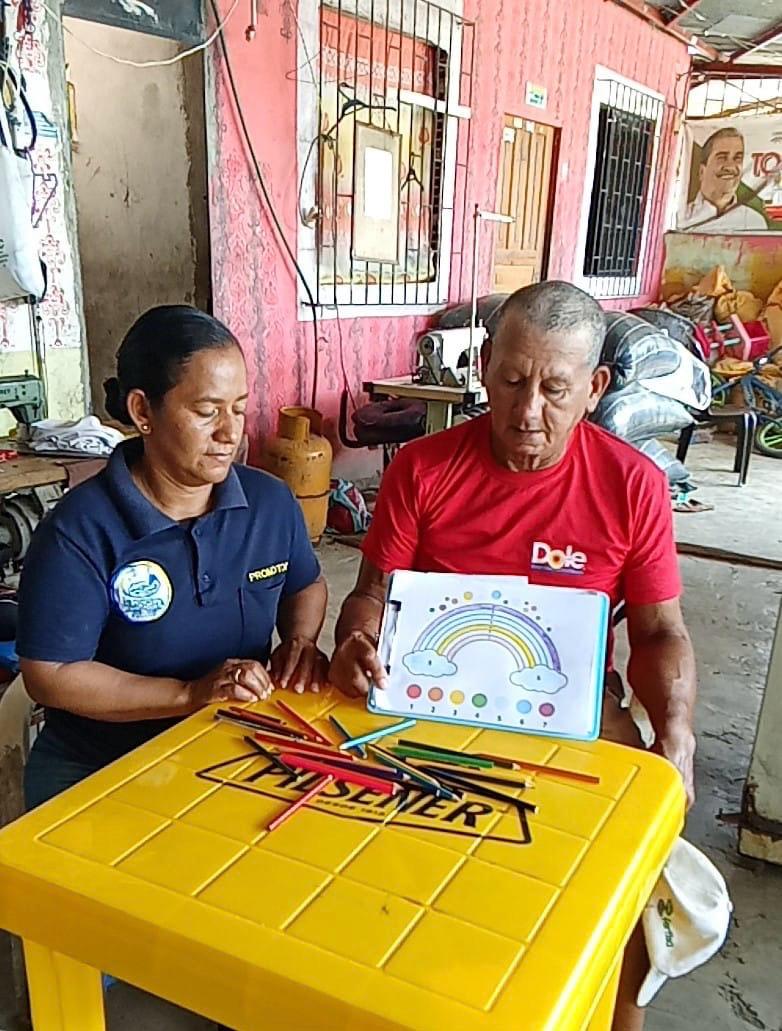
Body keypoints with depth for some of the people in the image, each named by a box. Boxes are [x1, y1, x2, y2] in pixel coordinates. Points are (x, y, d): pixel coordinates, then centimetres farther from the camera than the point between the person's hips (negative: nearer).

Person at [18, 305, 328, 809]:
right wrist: (190, 693, -23)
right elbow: (50, 675, -16)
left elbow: (306, 584, 19)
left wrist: (300, 640, -3)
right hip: (100, 771, -3)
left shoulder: (273, 502, 0)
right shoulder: (79, 531, -16)